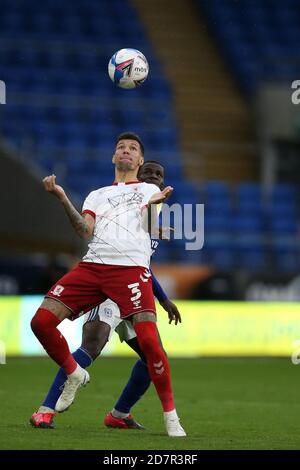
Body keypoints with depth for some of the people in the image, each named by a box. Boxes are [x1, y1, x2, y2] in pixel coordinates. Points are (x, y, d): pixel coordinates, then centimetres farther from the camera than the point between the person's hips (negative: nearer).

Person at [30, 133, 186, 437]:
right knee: (41, 321, -11)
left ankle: (170, 415, -6)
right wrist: (63, 199, -5)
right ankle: (74, 374, 14)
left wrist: (157, 205, -20)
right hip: (92, 264, 3)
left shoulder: (149, 190, 20)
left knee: (149, 339, -21)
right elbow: (85, 231, 7)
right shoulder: (98, 195, 25)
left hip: (132, 268, -3)